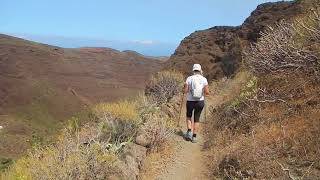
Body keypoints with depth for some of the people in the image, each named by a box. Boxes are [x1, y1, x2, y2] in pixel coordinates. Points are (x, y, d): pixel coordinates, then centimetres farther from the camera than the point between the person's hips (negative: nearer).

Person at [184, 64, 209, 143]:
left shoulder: (189, 78, -7)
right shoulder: (204, 79, -5)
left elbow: (185, 91, -10)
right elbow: (207, 92, -7)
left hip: (190, 101, -1)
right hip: (200, 102, 1)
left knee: (189, 116, 24)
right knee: (196, 119, 16)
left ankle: (189, 131, 7)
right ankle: (194, 136, 14)